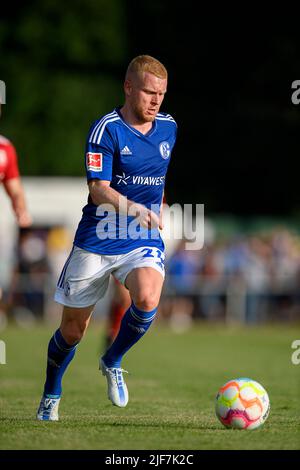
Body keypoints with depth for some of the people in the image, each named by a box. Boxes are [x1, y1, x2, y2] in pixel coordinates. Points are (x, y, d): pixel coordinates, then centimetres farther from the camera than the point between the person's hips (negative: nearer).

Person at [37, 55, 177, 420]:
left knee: (147, 299, -28)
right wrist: (132, 207, -38)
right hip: (96, 242, -3)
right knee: (72, 330, 6)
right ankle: (50, 398, 32)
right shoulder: (106, 129, -12)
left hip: (143, 242, 3)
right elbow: (97, 189, -22)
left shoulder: (168, 127, 5)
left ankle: (112, 363, -1)